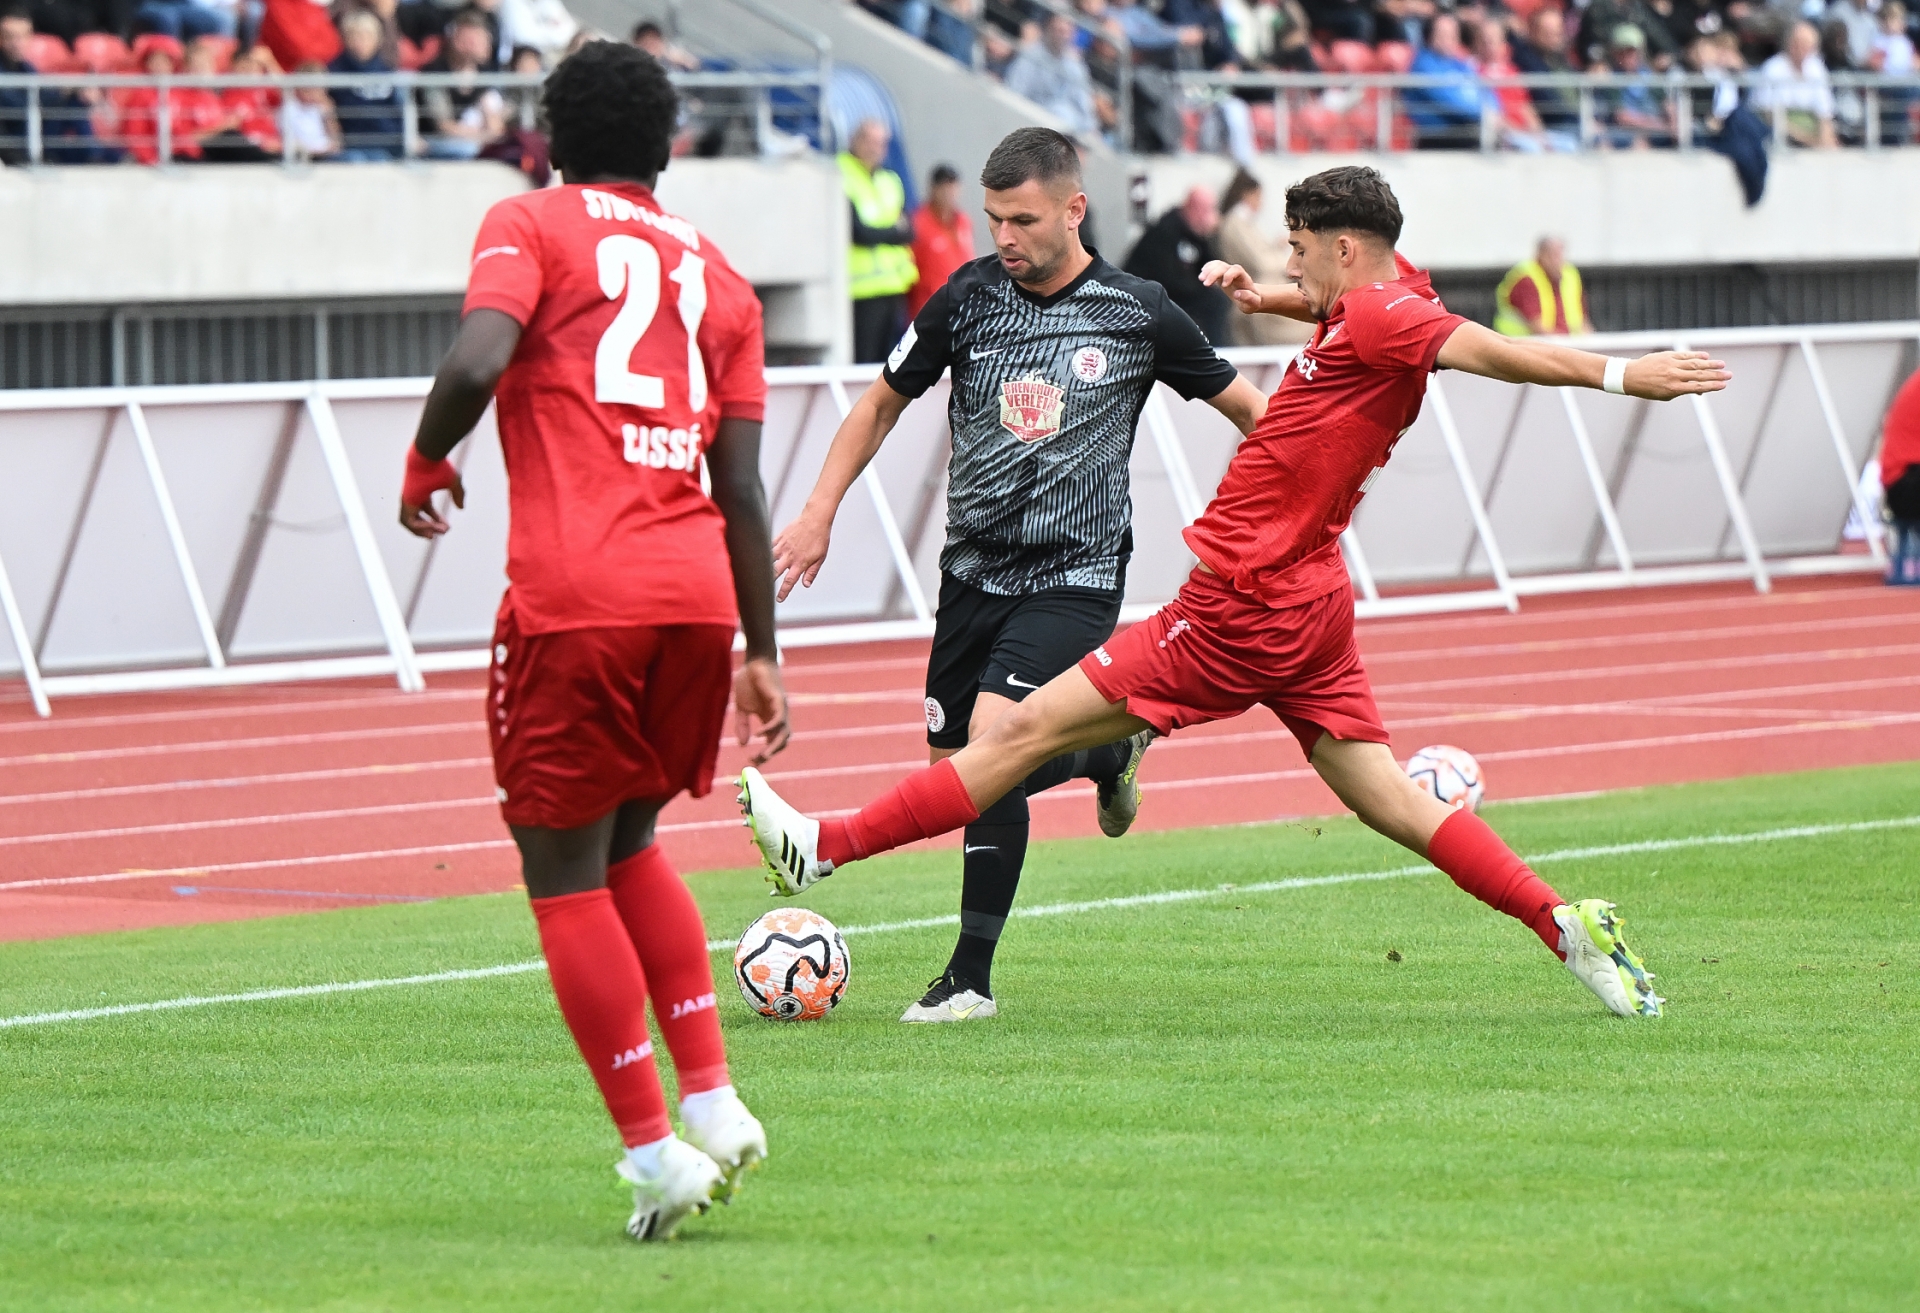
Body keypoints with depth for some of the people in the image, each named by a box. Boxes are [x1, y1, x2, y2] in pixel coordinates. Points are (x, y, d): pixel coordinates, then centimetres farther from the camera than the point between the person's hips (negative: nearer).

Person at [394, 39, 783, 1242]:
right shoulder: (715, 274, 18)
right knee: (630, 844, 24)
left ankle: (655, 1152, -2)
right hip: (699, 594, 5)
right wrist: (763, 656, 17)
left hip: (572, 597, -5)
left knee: (565, 872, 4)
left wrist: (427, 465, 5)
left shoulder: (531, 225, 5)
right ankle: (713, 1100, 13)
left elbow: (477, 363, -14)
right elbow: (743, 489, 14)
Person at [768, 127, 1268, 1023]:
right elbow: (882, 404, 12)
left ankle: (971, 977, -8)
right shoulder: (967, 297, -1)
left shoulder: (1138, 315, -6)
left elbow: (1249, 409, 7)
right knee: (951, 763, 7)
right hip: (975, 569, 5)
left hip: (1075, 576, -4)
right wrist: (819, 514, 4)